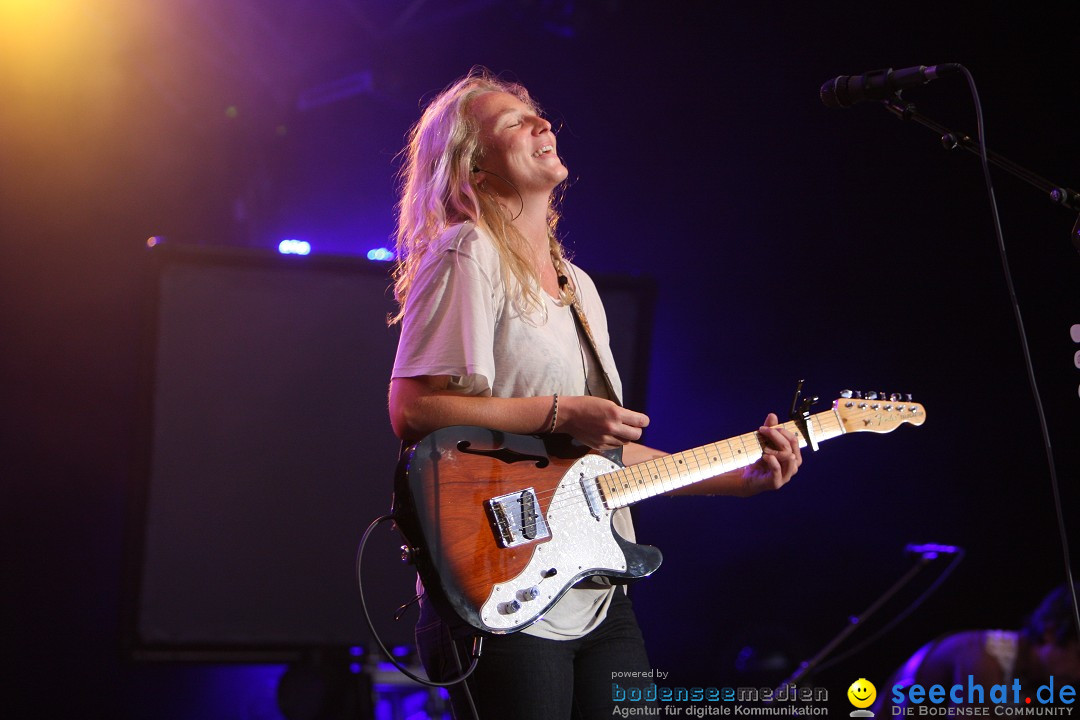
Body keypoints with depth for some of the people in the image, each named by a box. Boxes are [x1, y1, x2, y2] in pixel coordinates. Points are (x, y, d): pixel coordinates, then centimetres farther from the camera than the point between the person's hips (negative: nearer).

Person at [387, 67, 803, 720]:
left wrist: (740, 477, 15)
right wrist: (559, 413, -15)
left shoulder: (577, 285, 19)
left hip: (598, 600, 8)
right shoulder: (468, 256, -8)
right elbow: (412, 409, -17)